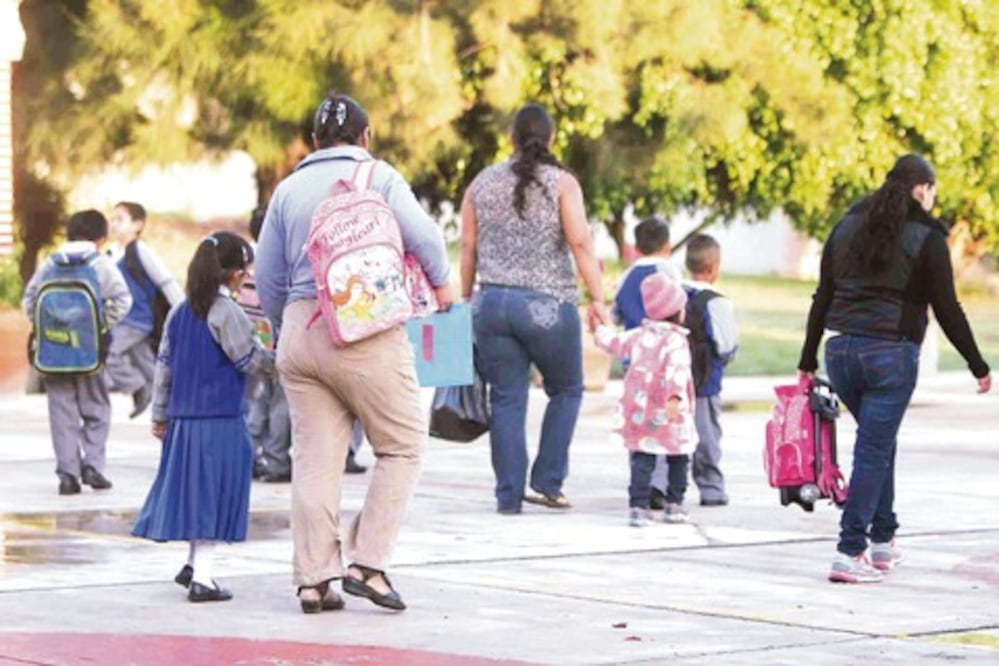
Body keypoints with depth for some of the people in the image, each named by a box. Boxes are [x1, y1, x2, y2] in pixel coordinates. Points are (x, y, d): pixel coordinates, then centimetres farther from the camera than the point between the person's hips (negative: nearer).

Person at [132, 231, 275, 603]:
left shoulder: (180, 312, 9)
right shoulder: (226, 312, -12)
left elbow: (164, 364, 13)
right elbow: (250, 360, -9)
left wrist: (160, 413, 19)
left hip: (182, 417, 7)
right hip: (220, 419, -7)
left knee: (194, 488, 17)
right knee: (214, 491, -2)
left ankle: (194, 564, 25)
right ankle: (201, 578, -2)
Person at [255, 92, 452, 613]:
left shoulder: (289, 189, 13)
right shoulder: (377, 176, 1)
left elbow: (267, 277, 14)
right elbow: (424, 237, -6)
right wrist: (441, 283, 13)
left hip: (299, 330, 5)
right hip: (366, 334, -5)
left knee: (314, 457, 8)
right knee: (402, 446, 7)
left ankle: (313, 579, 7)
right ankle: (367, 563, 0)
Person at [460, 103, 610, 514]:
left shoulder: (482, 184, 8)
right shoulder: (561, 183, -3)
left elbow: (468, 249, 8)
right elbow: (580, 243, -12)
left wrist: (466, 299, 17)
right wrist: (597, 300, -11)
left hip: (492, 303, 3)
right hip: (548, 305, -3)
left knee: (506, 400, 6)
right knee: (565, 391, 15)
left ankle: (509, 495, 5)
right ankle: (547, 482, 9)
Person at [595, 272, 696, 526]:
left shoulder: (639, 336, 7)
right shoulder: (675, 341, -11)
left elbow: (615, 342, 23)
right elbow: (676, 370, -27)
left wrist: (599, 331, 44)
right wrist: (675, 397, -40)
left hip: (639, 416, 4)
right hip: (669, 419, -4)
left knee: (641, 460, 2)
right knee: (678, 460, 13)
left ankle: (638, 507, -6)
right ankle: (674, 505, 17)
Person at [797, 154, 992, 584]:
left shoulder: (847, 227, 12)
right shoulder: (926, 237, -3)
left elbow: (822, 299, 13)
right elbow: (946, 309, -4)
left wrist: (808, 361, 19)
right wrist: (978, 366, 5)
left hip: (841, 350, 6)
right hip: (891, 353, -6)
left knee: (880, 441, 22)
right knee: (873, 450, -3)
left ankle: (882, 540, 26)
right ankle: (849, 554, -8)